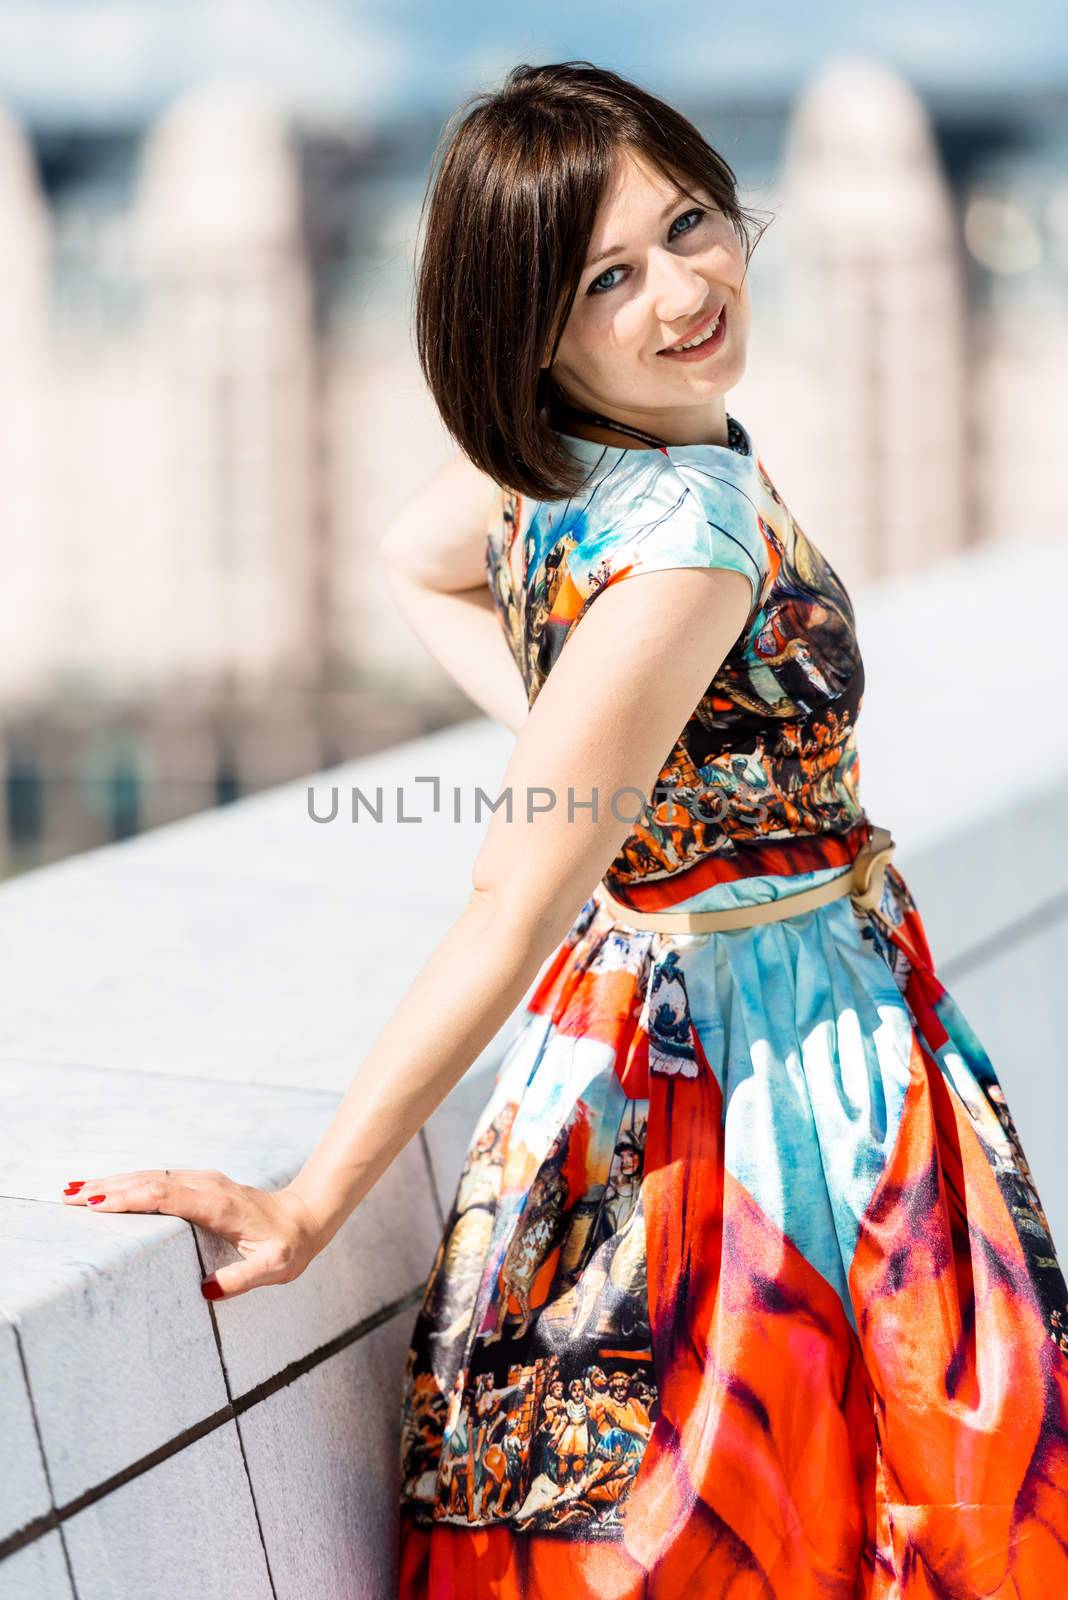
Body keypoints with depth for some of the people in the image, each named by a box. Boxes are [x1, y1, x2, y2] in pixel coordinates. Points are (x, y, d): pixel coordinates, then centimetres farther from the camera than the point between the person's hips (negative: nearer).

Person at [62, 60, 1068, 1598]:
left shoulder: (543, 453, -3)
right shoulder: (694, 531, -27)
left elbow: (414, 556, 21)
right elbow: (512, 911, -29)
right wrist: (312, 1207, -27)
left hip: (630, 1003, 9)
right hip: (774, 1053, -9)